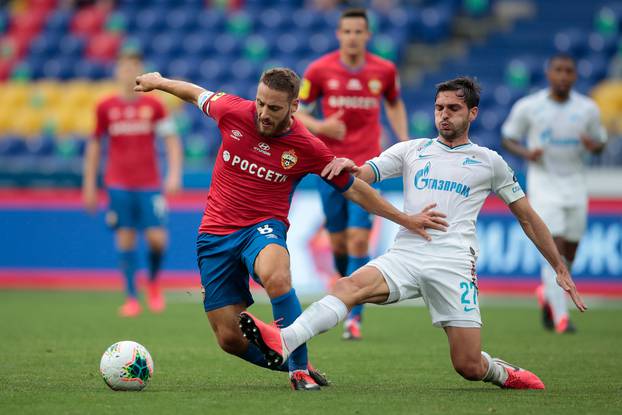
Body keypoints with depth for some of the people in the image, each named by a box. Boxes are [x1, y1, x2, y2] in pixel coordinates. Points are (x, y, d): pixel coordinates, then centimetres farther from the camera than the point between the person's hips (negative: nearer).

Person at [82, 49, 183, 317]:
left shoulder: (153, 106, 3)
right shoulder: (105, 108, 4)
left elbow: (171, 140, 2)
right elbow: (94, 146, 11)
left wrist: (175, 174, -12)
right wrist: (89, 185, 9)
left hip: (149, 184, 0)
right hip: (118, 185, 0)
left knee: (157, 238, -9)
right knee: (126, 240, -3)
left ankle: (154, 281, 20)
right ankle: (131, 298, 4)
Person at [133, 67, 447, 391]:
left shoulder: (308, 148, -8)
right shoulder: (233, 112, -6)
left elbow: (353, 189, 5)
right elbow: (197, 94, 16)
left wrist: (406, 220, 5)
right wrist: (159, 82, 32)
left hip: (263, 228, -3)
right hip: (215, 233, 3)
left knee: (276, 277, -39)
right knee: (229, 338, -3)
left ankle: (300, 368, -24)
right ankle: (296, 367, 21)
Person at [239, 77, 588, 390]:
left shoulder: (489, 162, 15)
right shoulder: (412, 150, 18)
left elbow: (528, 218, 19)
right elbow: (362, 175, 7)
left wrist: (561, 269, 17)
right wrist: (347, 166, -18)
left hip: (453, 263, -1)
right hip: (405, 256, 1)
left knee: (470, 367, -10)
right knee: (352, 286, -30)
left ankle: (507, 375, 24)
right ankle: (283, 342, -49)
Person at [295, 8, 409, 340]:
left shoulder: (384, 70, 0)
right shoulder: (319, 70, -3)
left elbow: (394, 104, 20)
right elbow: (297, 112, 5)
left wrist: (403, 140, 6)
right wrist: (320, 126, -15)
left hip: (366, 166, -1)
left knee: (358, 240, -11)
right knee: (338, 242, 6)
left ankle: (353, 316, -7)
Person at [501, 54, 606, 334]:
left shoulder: (587, 109, 2)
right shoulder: (527, 107, -4)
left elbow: (600, 143, 13)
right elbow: (508, 139, 5)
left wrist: (593, 145, -12)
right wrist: (526, 153, -15)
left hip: (575, 185, 3)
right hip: (543, 183, -3)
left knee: (569, 255, 8)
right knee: (555, 249, -15)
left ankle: (547, 294, 37)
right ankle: (561, 318, -14)